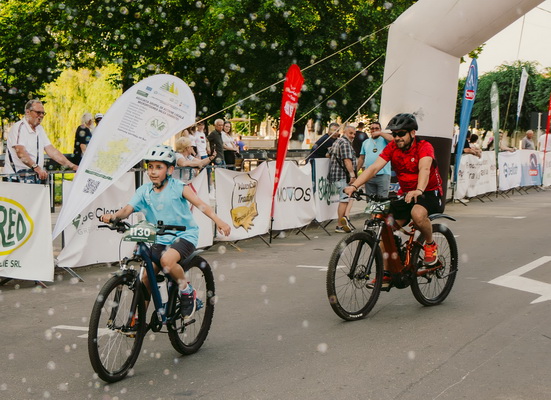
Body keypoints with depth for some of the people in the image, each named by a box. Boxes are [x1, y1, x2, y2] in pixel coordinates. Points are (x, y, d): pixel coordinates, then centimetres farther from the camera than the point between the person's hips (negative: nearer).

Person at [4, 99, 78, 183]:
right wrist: (37, 168, -36)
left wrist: (72, 166, 5)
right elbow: (21, 153, -23)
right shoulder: (19, 127, -8)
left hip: (36, 176, 8)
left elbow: (51, 151, 15)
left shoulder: (39, 129, 19)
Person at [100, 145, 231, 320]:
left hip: (184, 235, -4)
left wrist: (218, 220, -33)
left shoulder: (178, 187, -6)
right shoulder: (144, 191, 3)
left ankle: (187, 291, -6)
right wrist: (113, 216, -31)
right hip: (159, 239, 4)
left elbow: (200, 204, -17)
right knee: (146, 276, -7)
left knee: (167, 260, -32)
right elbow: (127, 209, -8)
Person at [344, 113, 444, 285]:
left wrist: (418, 191, -56)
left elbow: (424, 169, -36)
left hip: (429, 193, -5)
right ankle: (386, 273, 6)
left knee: (417, 213, -37)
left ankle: (430, 245, -8)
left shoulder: (424, 147, -16)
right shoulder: (392, 147, -3)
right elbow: (374, 167, -15)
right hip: (405, 193, 5)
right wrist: (354, 186, -31)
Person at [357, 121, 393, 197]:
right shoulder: (366, 142, 18)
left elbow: (392, 139, -17)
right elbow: (361, 158, 20)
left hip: (383, 175, -4)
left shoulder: (384, 140, 6)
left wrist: (380, 133, -11)